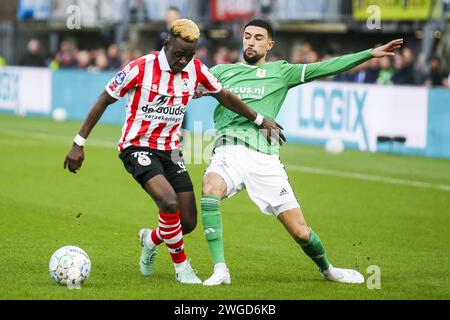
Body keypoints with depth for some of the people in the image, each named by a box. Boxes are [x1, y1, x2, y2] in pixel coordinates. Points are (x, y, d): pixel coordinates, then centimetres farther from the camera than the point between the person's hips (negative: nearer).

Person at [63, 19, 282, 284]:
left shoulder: (196, 70, -4)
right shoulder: (141, 68, -17)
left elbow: (224, 96, 14)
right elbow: (104, 100, -9)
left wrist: (260, 120, 15)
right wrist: (79, 144, -9)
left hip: (171, 151, 5)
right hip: (138, 147, -5)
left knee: (188, 222, 0)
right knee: (169, 202, -28)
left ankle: (151, 240, 35)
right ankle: (182, 266, -5)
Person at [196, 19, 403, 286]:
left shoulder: (280, 72, 14)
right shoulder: (221, 71, 17)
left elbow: (324, 68, 7)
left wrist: (370, 54, -1)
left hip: (265, 157, 0)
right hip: (229, 151, 0)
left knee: (301, 232, -2)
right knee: (210, 189, -35)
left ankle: (327, 269, 30)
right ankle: (220, 271, -29)